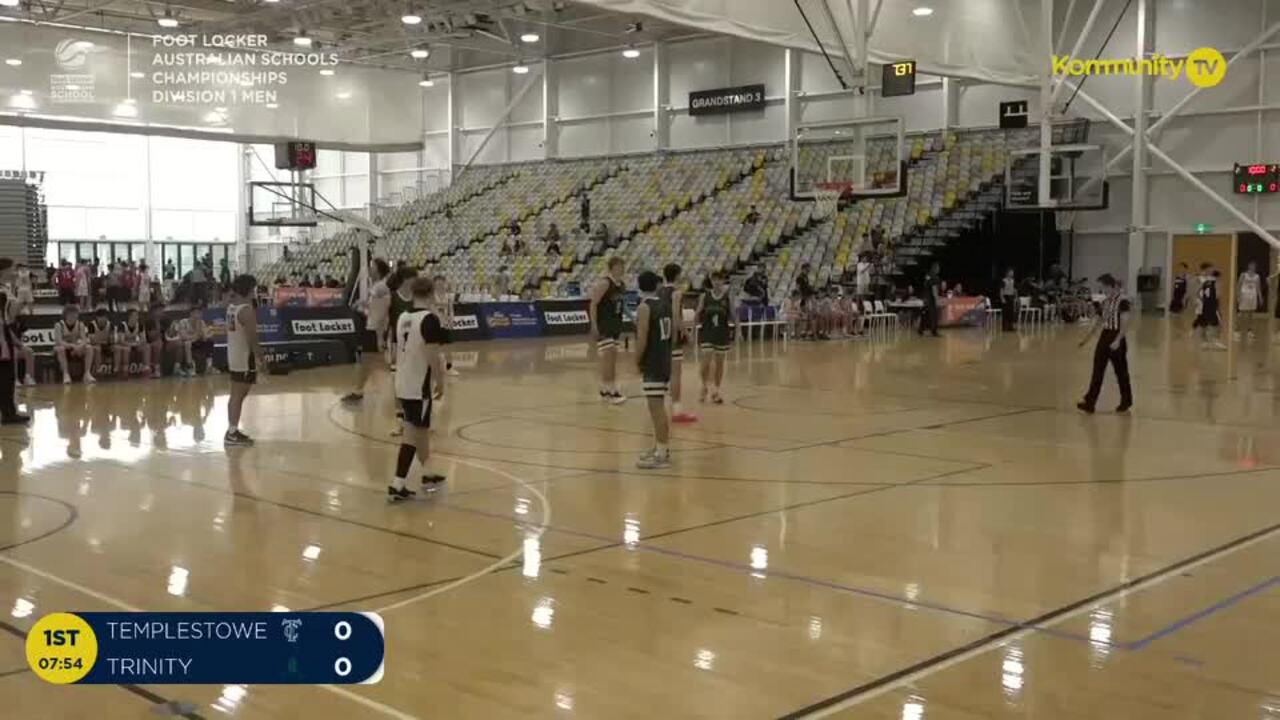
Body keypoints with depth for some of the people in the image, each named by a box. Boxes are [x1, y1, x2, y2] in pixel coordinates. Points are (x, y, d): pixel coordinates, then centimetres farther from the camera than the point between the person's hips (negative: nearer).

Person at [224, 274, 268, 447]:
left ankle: (232, 431, 22)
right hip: (245, 357, -9)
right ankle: (232, 434, -2)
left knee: (236, 395, 16)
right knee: (239, 395, -5)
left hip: (233, 355, 9)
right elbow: (252, 338, -21)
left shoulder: (231, 306, 8)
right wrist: (261, 358, -14)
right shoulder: (247, 310, -20)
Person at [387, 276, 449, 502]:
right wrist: (440, 381, -7)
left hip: (403, 383, 8)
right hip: (419, 385, -8)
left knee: (420, 430, 20)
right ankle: (396, 485, -3)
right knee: (412, 435, -2)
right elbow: (432, 354, -18)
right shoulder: (430, 318, -14)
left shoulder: (402, 318, 9)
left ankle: (427, 476, 33)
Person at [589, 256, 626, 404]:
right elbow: (593, 305, -17)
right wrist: (594, 326, -22)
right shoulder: (604, 283, -16)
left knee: (612, 357, 10)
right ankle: (609, 391, -9)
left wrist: (620, 326, 19)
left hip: (614, 324, 9)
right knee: (607, 357, -11)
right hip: (602, 325, -9)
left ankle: (605, 390, 18)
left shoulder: (620, 284, 10)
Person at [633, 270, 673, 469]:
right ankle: (660, 448, 27)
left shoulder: (644, 307, -15)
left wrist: (637, 361, -9)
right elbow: (672, 332, 16)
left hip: (651, 364, -9)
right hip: (665, 361, 9)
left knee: (656, 409, -7)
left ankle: (661, 455, -6)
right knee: (658, 408, 18)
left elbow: (642, 339, -19)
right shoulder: (665, 303, 10)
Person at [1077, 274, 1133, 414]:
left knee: (1121, 371, 5)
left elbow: (1125, 324, -20)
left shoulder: (1122, 301, -14)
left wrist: (1118, 340, -29)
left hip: (1116, 338, -7)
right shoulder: (1105, 301, 10)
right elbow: (1098, 322, 18)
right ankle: (1090, 403, 2)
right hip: (1104, 336, 7)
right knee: (1097, 371, 2)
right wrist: (1086, 338, 17)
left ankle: (1126, 402, 19)